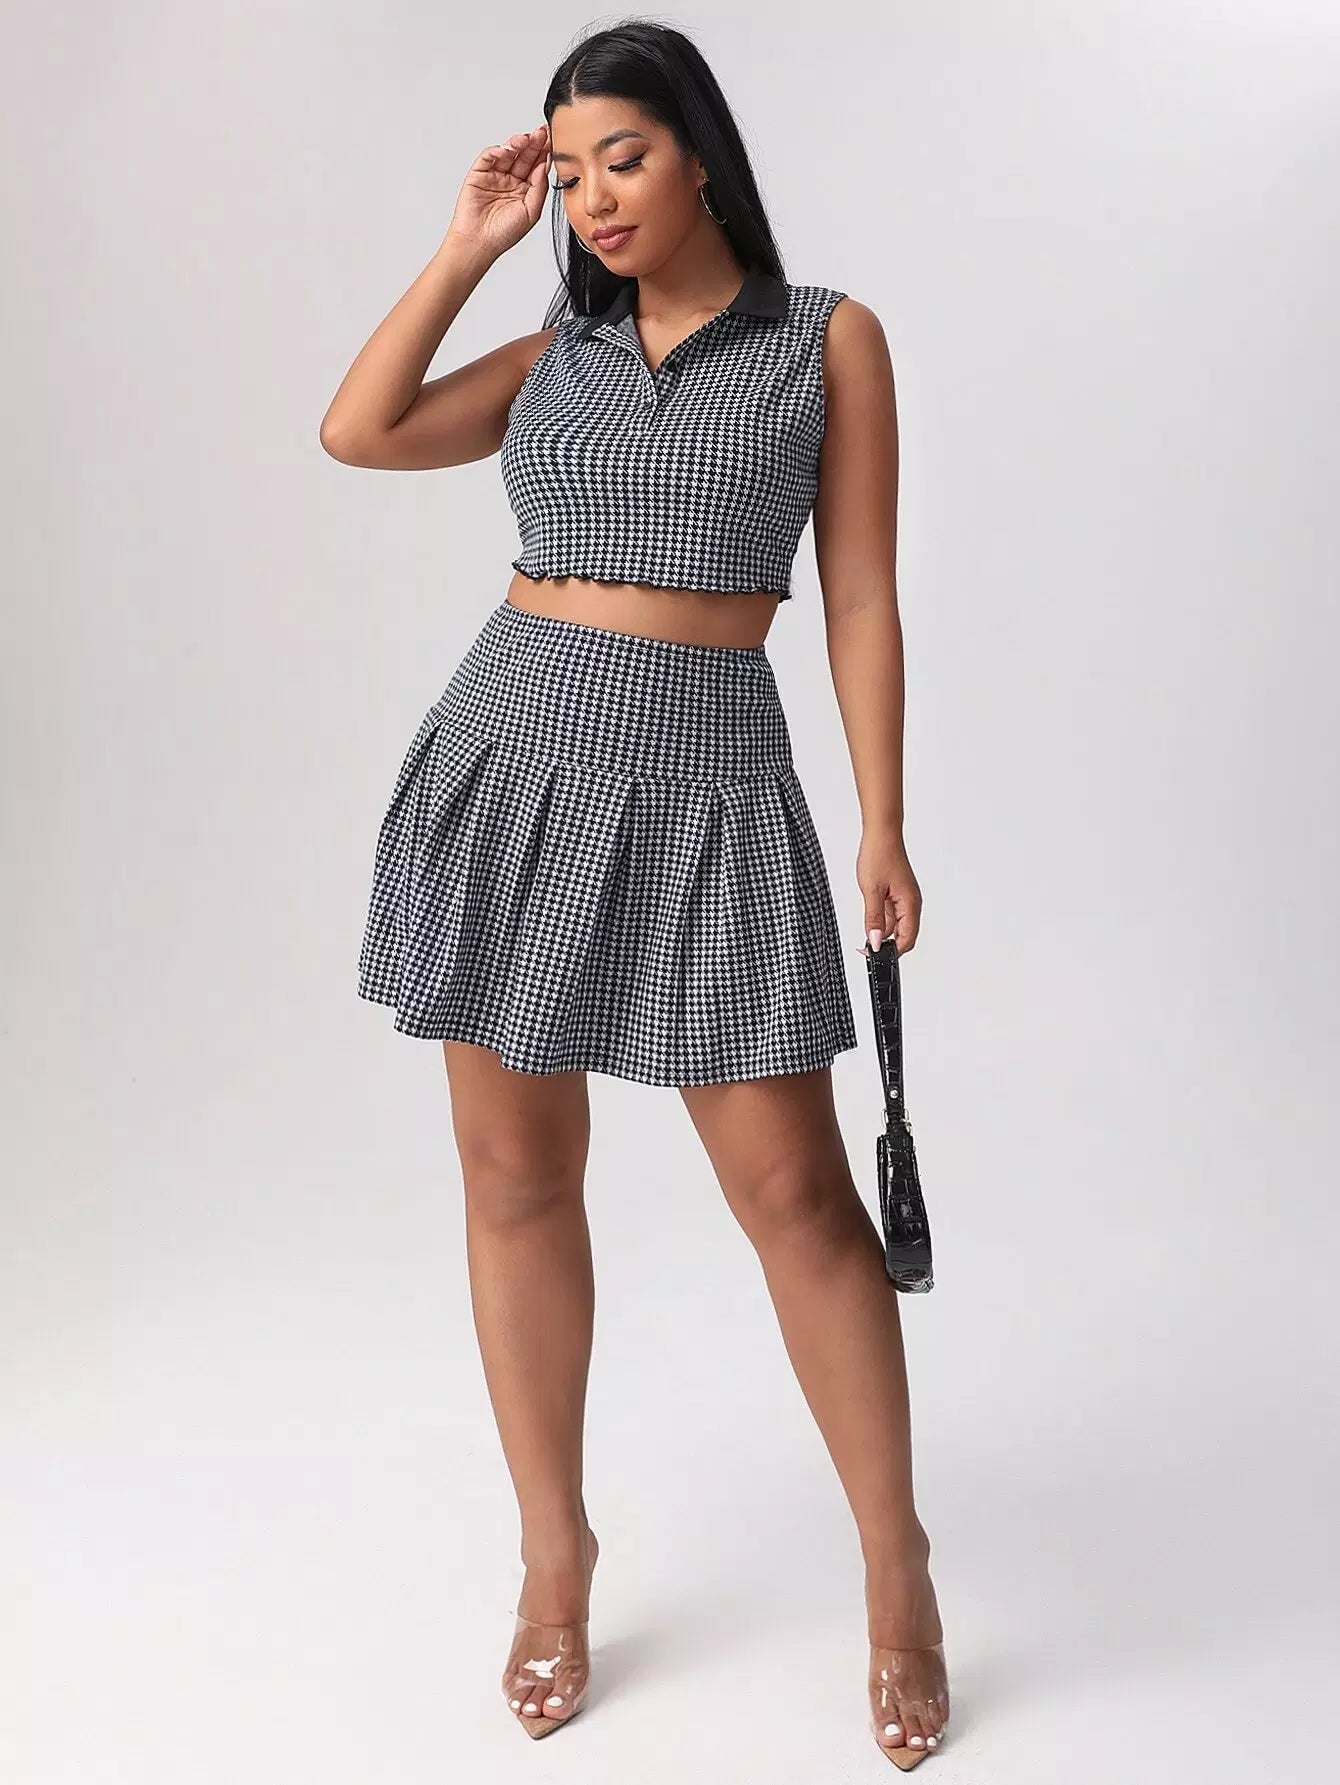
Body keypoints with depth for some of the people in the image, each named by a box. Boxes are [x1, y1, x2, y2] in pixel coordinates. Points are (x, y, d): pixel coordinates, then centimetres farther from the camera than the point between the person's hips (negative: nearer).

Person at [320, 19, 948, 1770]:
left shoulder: (830, 337, 4)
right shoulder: (559, 352, 13)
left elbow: (861, 596, 1)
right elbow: (358, 432, 2)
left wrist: (884, 824, -4)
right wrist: (469, 246, 4)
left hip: (705, 785, -3)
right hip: (510, 758, 4)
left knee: (794, 1189, -3)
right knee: (517, 1175, 6)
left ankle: (899, 1573, 15)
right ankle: (557, 1553, 23)